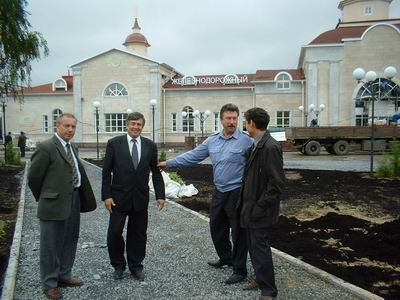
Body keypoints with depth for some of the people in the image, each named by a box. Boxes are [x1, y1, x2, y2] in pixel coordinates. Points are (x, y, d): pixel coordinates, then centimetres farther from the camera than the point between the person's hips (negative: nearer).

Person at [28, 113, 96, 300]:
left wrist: (83, 198, 13)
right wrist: (44, 198, 1)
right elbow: (33, 177, -10)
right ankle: (49, 284, 20)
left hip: (74, 201, 8)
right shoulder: (46, 147, -14)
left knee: (70, 241, 19)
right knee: (51, 245, 5)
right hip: (55, 203, -8)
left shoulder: (71, 147, 11)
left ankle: (64, 276, 35)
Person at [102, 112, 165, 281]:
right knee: (114, 233, 3)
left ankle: (136, 266, 28)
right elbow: (106, 172, -3)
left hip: (141, 198, 2)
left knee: (138, 234, 11)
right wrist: (106, 196, -9)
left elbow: (156, 172, 4)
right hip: (119, 197, -1)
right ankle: (118, 265, 26)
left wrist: (160, 195, -2)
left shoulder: (150, 145, 2)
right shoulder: (114, 143, -3)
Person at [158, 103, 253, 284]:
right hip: (219, 192, 6)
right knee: (216, 227, 19)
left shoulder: (246, 141, -12)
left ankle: (240, 270, 21)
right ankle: (226, 258, 43)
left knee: (238, 231, 5)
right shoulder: (212, 141, 6)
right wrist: (168, 163, 6)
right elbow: (192, 156, 8)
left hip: (237, 193, -6)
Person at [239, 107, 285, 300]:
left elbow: (277, 183, -23)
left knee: (260, 248, 2)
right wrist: (246, 204, 13)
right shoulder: (256, 145, 9)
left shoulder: (270, 147, -20)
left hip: (260, 211, -9)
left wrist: (259, 207, -20)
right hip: (251, 208, 9)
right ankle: (260, 279, 38)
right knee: (254, 246, 20)